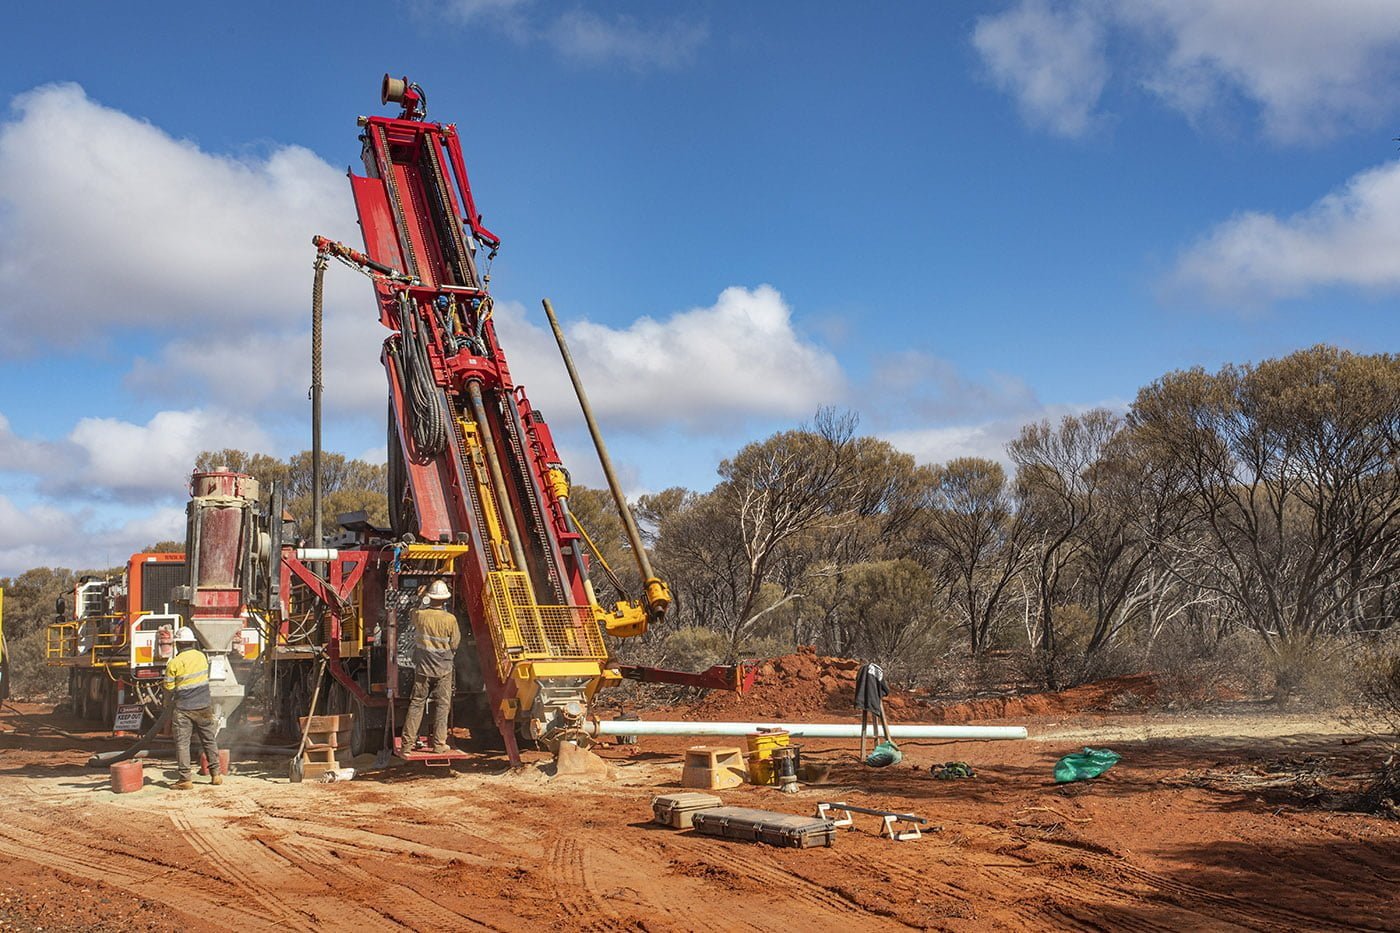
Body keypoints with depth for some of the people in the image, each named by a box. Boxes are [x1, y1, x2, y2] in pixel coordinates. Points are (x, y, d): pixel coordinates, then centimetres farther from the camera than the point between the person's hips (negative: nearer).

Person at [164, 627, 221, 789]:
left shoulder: (173, 663, -10)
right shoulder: (202, 657, 2)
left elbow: (169, 689, -3)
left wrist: (170, 704, 16)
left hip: (183, 709, -4)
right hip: (203, 707, 4)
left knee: (182, 743, 0)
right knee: (209, 740, 13)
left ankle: (186, 778, -5)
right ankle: (216, 774, 16)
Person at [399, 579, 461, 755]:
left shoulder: (420, 615, -9)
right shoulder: (450, 619, -14)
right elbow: (455, 644, -5)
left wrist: (424, 604, 27)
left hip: (423, 668, 2)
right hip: (443, 668, -2)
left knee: (416, 704, 8)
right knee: (442, 706, 7)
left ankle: (407, 743, 8)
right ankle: (439, 744, 8)